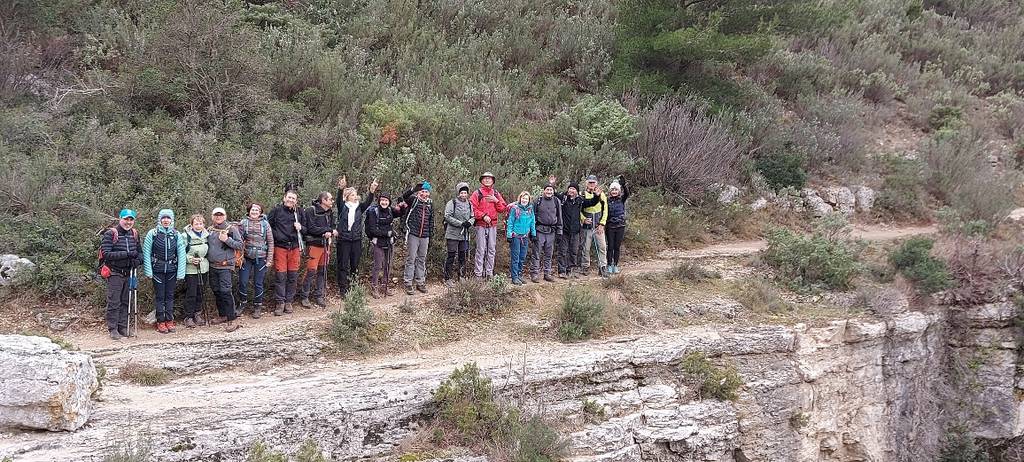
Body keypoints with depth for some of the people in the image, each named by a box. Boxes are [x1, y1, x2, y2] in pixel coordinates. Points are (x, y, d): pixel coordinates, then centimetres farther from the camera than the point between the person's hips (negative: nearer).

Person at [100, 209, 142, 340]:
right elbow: (106, 254, -18)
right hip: (114, 273, -6)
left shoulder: (134, 234, 9)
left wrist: (139, 259, -6)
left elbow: (138, 250, 19)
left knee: (125, 302, 11)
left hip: (128, 273, 6)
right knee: (114, 303, -4)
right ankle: (113, 329, 2)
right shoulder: (110, 234, -11)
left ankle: (123, 328, 18)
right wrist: (126, 254, -25)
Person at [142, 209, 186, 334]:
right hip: (157, 270, -2)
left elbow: (181, 254, 3)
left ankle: (169, 320, 16)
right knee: (159, 296, 2)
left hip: (171, 270, 2)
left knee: (170, 296, 7)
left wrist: (181, 272, -2)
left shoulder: (176, 235, 2)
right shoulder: (152, 234, -3)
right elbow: (146, 252, -2)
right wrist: (148, 271, -7)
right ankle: (161, 322, 8)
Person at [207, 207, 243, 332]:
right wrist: (205, 256, 9)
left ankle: (231, 320, -11)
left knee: (226, 291, -12)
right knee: (216, 291, 12)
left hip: (225, 266, -6)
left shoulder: (232, 229, -2)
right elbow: (206, 245, 26)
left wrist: (227, 240, -17)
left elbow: (240, 245, -5)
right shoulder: (209, 230, 13)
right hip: (212, 266, 6)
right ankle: (223, 315, 26)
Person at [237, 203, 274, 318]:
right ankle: (242, 303, 20)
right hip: (246, 257, 1)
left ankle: (257, 307, 17)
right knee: (242, 282, 1)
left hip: (260, 258, -1)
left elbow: (270, 242, 3)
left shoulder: (265, 224, 1)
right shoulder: (243, 223, 1)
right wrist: (240, 256, -8)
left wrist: (269, 259, -1)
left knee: (258, 283, 5)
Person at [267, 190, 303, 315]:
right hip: (280, 247, -3)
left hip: (295, 248, 3)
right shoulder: (277, 210, 0)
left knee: (293, 276, 6)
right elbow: (268, 225, 3)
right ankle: (280, 302, 2)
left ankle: (289, 301, 15)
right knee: (280, 275, -4)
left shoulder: (298, 212, 10)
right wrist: (275, 236, -8)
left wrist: (300, 228, -3)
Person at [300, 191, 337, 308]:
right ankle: (305, 297, 0)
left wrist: (330, 233, -15)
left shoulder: (330, 212, 9)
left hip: (325, 244, 7)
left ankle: (318, 296, 19)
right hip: (314, 244, -7)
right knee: (311, 270, -8)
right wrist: (329, 230, -14)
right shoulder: (311, 211, -11)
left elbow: (334, 227, 9)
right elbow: (311, 229, -16)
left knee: (322, 271, 10)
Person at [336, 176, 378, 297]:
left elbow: (368, 202, -7)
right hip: (343, 240, -3)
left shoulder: (359, 207, 8)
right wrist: (341, 189, -38)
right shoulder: (343, 207, 1)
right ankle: (343, 290, 3)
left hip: (356, 240, 3)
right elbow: (339, 200, -18)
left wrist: (372, 191, -26)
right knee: (343, 265, 0)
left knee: (355, 265, 8)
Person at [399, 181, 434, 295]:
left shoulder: (430, 203, 11)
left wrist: (431, 234, 14)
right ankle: (408, 283, 2)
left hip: (425, 236, 5)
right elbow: (404, 196, -25)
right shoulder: (414, 200, -3)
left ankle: (420, 282, 19)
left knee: (422, 260, 11)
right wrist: (414, 188, -42)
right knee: (411, 259, -2)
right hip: (413, 235, -5)